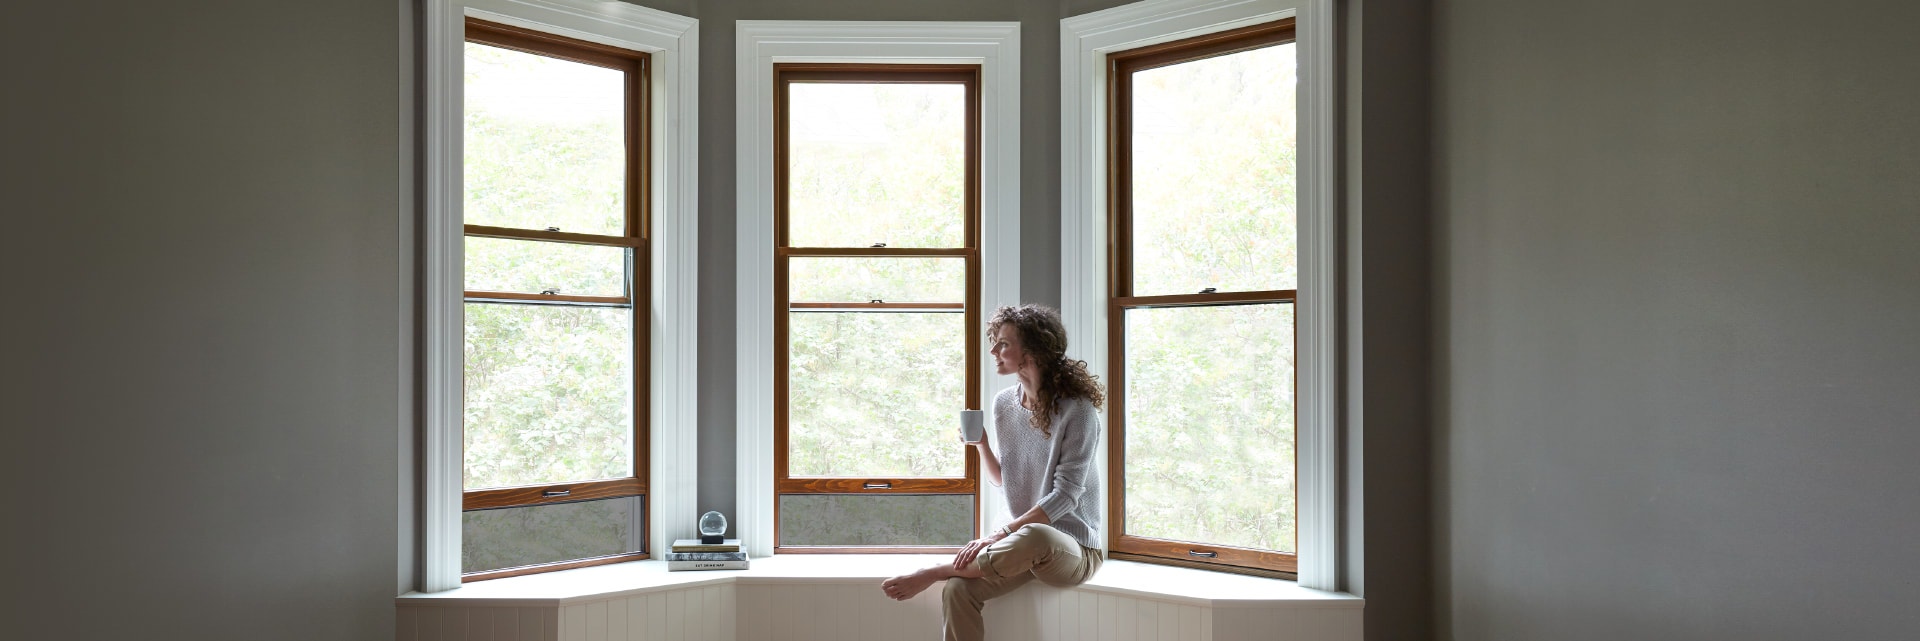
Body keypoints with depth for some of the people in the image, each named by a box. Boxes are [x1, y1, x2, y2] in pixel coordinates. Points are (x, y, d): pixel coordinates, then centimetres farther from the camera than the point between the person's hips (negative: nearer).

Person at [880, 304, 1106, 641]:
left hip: (1075, 549, -5)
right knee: (958, 589, -25)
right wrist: (981, 444, -3)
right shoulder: (1004, 403, 5)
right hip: (1024, 541, 5)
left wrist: (1001, 534, -25)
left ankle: (933, 573, -21)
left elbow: (1065, 494, -18)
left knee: (1034, 537, -40)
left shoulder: (1077, 409, -13)